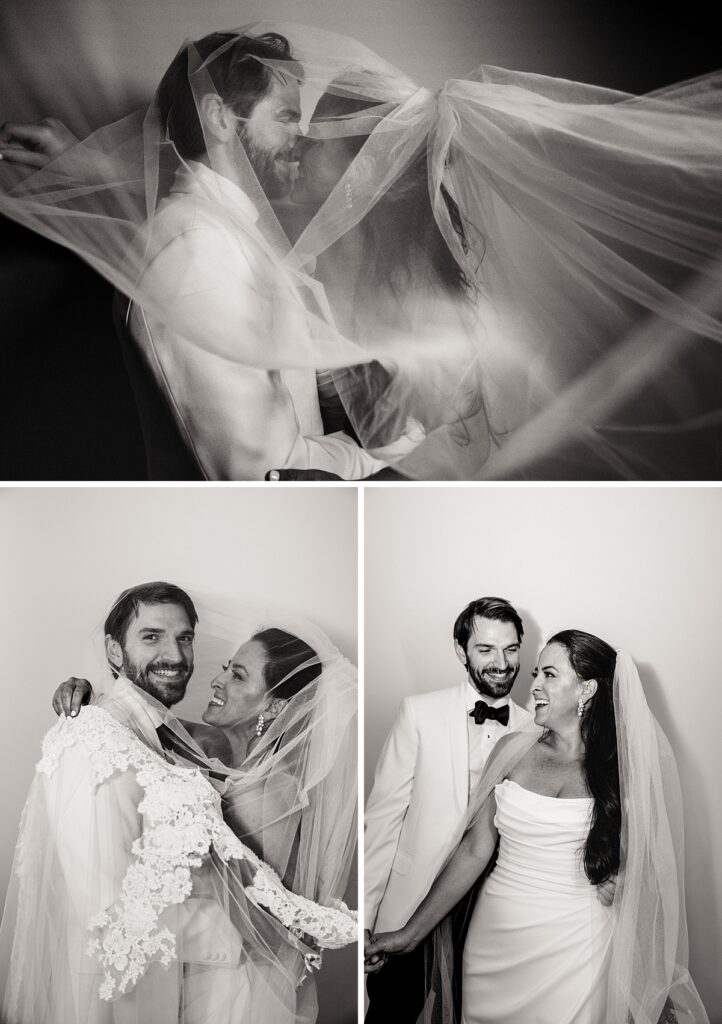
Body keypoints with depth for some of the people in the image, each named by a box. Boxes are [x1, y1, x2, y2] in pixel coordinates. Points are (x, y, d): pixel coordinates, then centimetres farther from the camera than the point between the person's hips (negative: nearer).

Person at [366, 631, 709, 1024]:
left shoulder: (622, 770, -3)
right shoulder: (512, 750, 0)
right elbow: (474, 850, 1)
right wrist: (410, 933, 0)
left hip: (576, 946, -2)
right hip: (495, 942, 2)